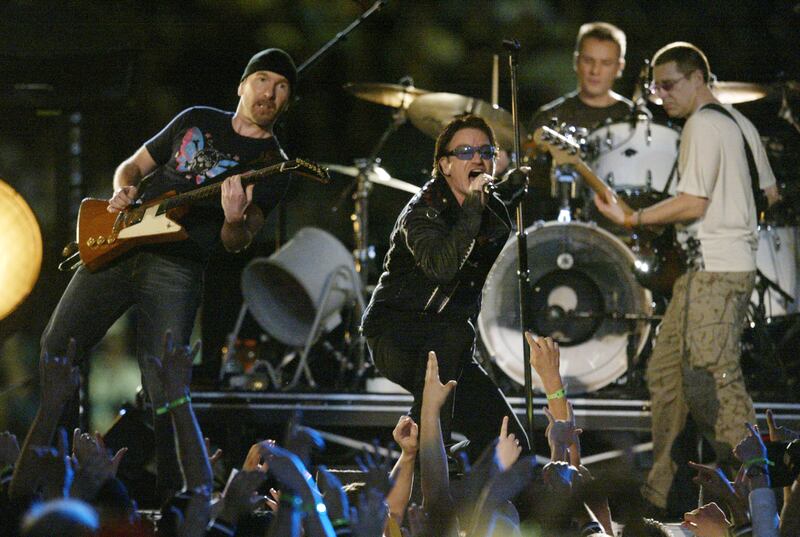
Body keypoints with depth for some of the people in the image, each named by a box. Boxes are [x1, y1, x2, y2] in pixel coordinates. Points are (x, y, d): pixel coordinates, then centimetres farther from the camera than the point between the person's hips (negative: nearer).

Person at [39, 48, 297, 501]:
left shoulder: (271, 165, 1)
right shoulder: (196, 120, 14)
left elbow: (236, 244, -8)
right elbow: (134, 165, 23)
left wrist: (235, 220, -32)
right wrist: (124, 192, 0)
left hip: (176, 271, -4)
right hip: (117, 245, 4)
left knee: (161, 387, -13)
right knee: (56, 350, 4)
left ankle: (168, 494, -3)